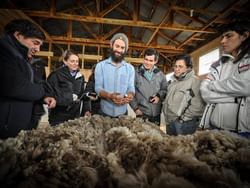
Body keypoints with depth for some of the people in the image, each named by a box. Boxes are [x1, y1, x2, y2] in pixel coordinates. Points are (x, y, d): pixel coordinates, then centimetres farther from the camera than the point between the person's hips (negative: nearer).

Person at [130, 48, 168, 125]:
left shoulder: (160, 74, 4)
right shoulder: (136, 74, -6)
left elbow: (165, 89, 13)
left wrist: (159, 96, -7)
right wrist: (135, 108, -6)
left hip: (156, 113, 3)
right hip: (142, 113, -3)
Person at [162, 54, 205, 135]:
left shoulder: (194, 81, -11)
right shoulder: (173, 82, 15)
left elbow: (198, 106, -21)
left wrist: (183, 117, -14)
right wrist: (167, 118, 13)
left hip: (184, 125, -7)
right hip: (170, 123, 8)